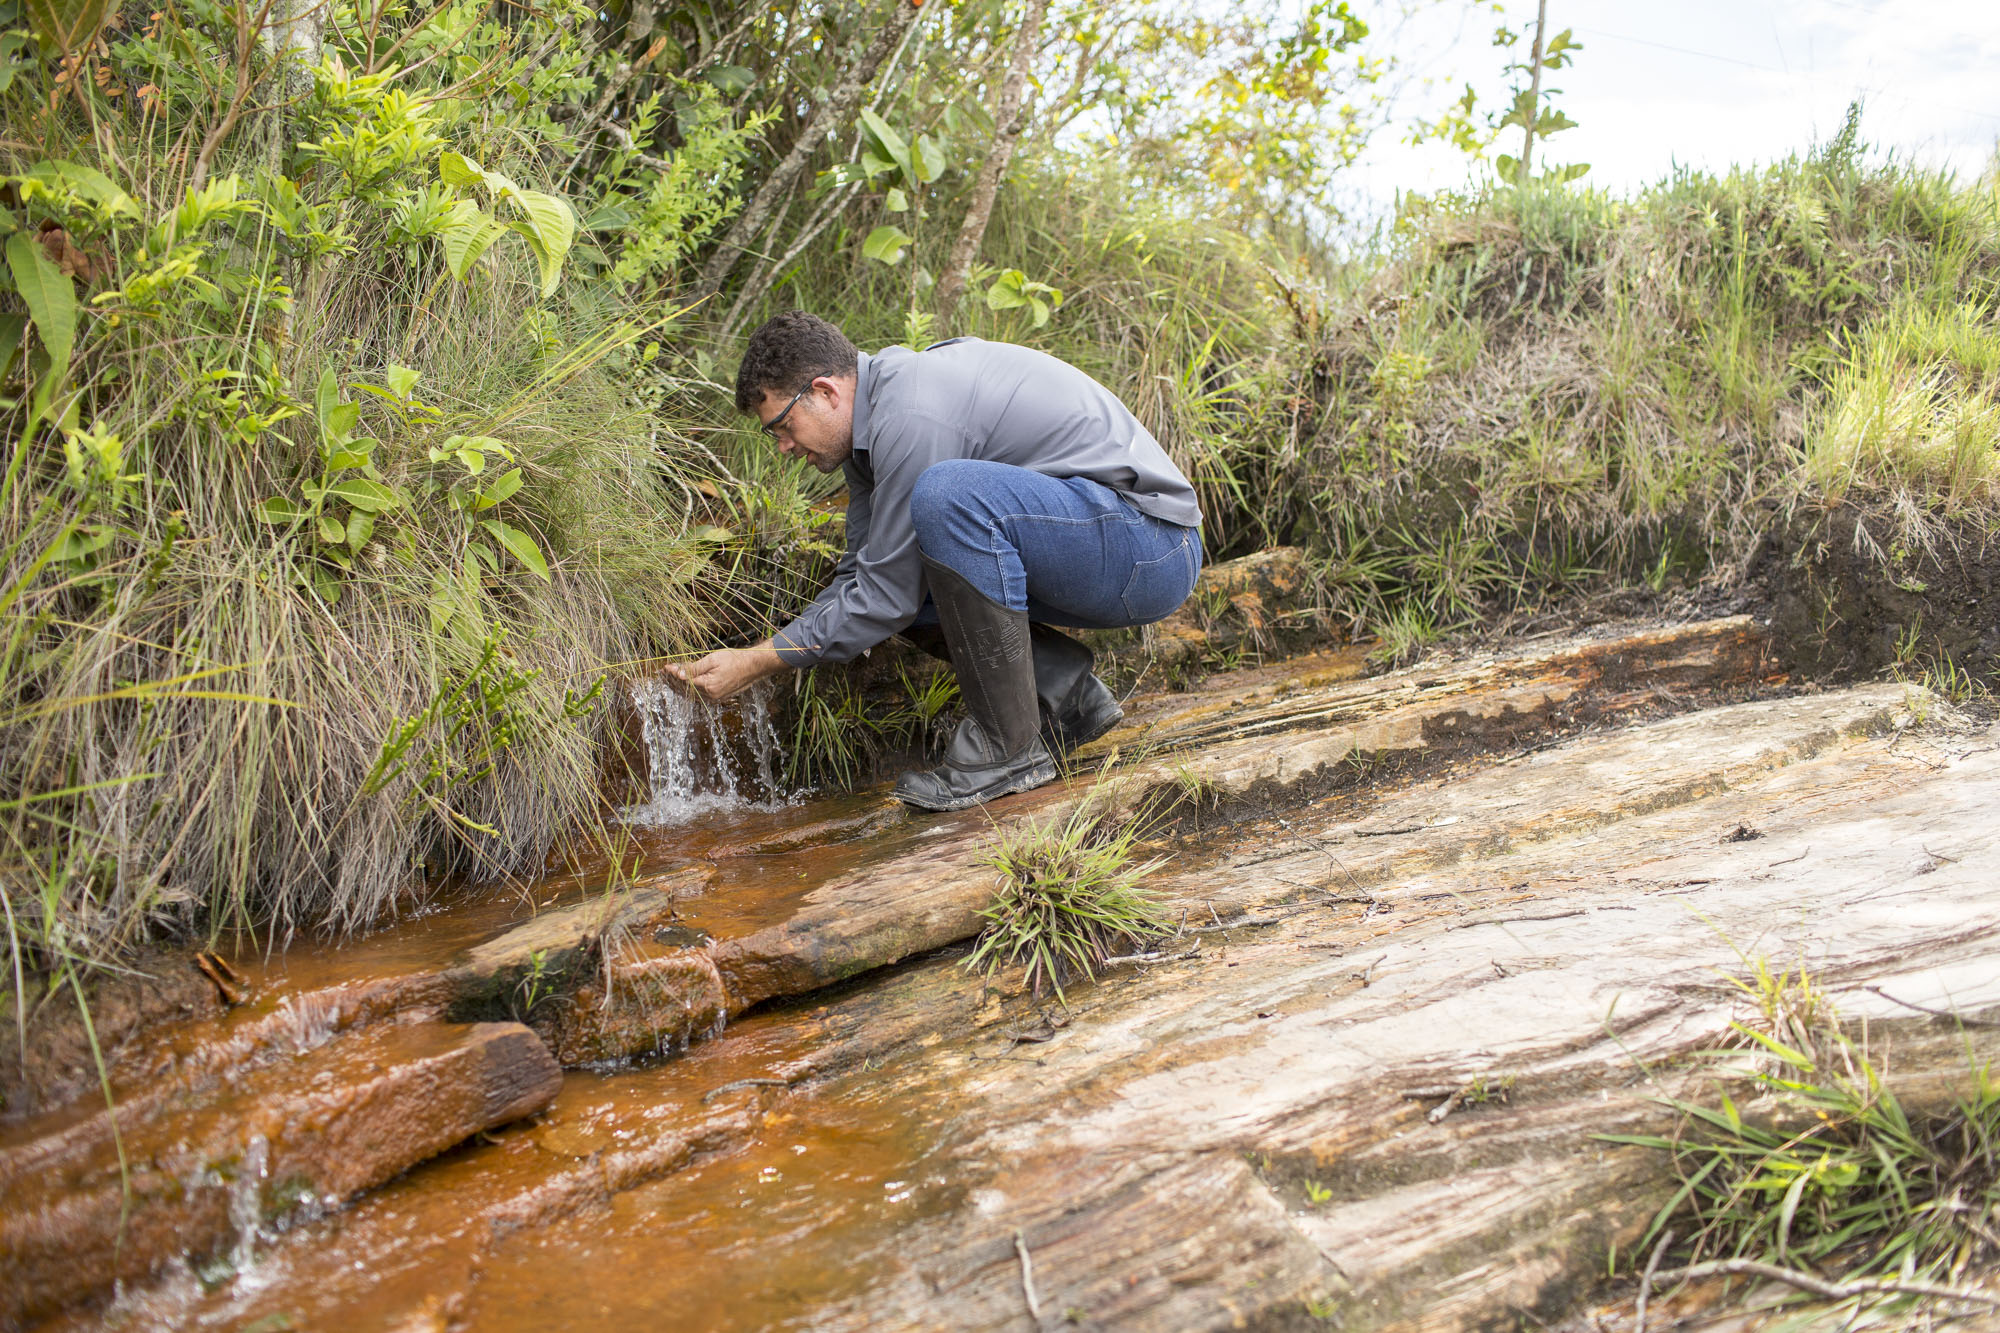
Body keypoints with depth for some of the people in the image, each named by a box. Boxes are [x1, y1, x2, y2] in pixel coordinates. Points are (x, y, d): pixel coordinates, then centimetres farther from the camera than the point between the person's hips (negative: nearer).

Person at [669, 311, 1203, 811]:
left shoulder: (913, 419, -22)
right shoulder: (876, 413, 9)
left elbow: (887, 599, -18)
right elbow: (862, 577, 16)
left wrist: (757, 664, -9)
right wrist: (757, 657, 6)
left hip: (1151, 549, -10)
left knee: (949, 492, -33)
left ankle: (1008, 745, -20)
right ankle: (1065, 693, 3)